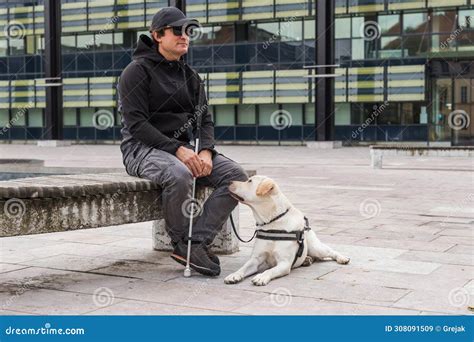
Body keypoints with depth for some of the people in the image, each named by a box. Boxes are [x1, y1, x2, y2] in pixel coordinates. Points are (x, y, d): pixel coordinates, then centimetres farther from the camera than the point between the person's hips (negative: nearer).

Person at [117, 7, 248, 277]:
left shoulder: (190, 75, 16)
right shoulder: (138, 70, -4)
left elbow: (205, 119, 12)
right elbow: (136, 123, -15)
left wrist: (206, 151, -10)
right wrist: (176, 149, -25)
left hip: (185, 146, 7)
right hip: (144, 147, -6)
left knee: (237, 175, -15)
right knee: (179, 174, -39)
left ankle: (197, 243, -20)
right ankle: (182, 243, -16)